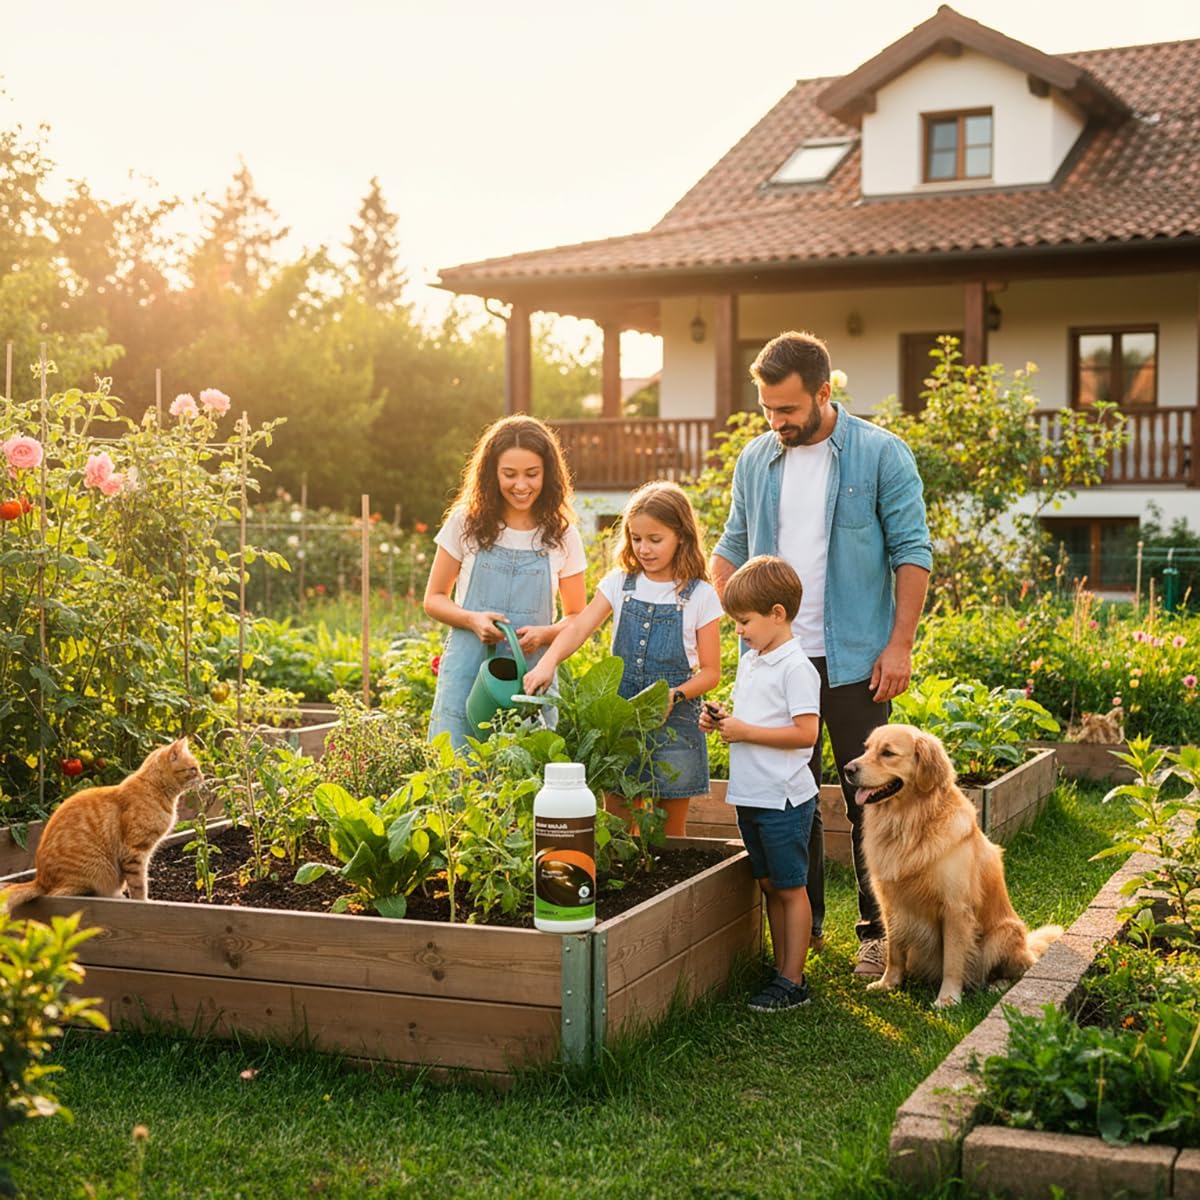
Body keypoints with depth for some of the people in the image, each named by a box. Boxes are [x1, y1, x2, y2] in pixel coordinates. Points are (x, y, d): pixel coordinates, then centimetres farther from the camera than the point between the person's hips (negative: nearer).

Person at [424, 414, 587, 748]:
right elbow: (434, 599, 7)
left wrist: (545, 634, -12)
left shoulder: (562, 536, 3)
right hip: (468, 674, 0)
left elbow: (577, 617, 10)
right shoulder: (466, 523, 1)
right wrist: (473, 620, -12)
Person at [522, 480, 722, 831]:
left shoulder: (700, 596, -3)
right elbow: (579, 627, -9)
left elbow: (710, 671, -2)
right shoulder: (619, 584, 4)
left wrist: (675, 695, -20)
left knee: (670, 833, 6)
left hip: (674, 721, -2)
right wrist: (548, 663, -27)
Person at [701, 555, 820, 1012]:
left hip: (783, 798, -9)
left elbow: (806, 733, -21)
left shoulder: (796, 668, -15)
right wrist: (722, 720, 2)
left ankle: (793, 982, 6)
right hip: (749, 796, 9)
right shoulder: (749, 662, 13)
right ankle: (781, 970, 22)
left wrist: (746, 731, -19)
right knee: (769, 885, 14)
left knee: (790, 888, 0)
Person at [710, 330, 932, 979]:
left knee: (868, 800, 2)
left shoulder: (882, 454, -5)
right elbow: (732, 550, 14)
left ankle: (877, 931, 13)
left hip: (854, 658, -4)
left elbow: (911, 552, -4)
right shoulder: (754, 461, 8)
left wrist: (900, 644, -10)